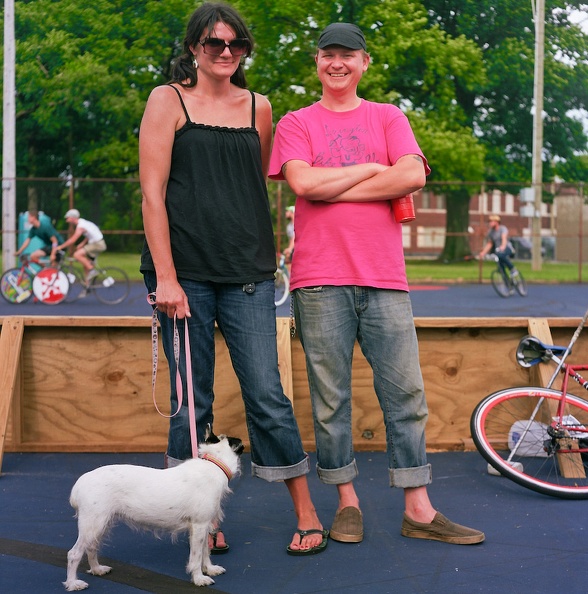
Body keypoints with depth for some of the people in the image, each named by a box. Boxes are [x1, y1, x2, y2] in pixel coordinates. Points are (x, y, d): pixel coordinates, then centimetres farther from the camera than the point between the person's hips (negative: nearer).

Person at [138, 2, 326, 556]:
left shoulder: (258, 107, 13)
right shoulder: (168, 100, 3)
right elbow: (152, 193, -3)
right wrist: (165, 277, -11)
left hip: (247, 274, 2)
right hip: (185, 273, -2)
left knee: (267, 395, -1)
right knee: (191, 401, 3)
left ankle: (306, 513, 10)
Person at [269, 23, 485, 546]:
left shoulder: (389, 118, 14)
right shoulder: (296, 124, 11)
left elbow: (413, 176, -5)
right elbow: (303, 183, -8)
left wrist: (334, 188, -6)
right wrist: (371, 169, -2)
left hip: (384, 277, 1)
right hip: (321, 281, -1)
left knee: (406, 395, 2)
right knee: (331, 399, 2)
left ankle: (418, 510, 9)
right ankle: (347, 503, 15)